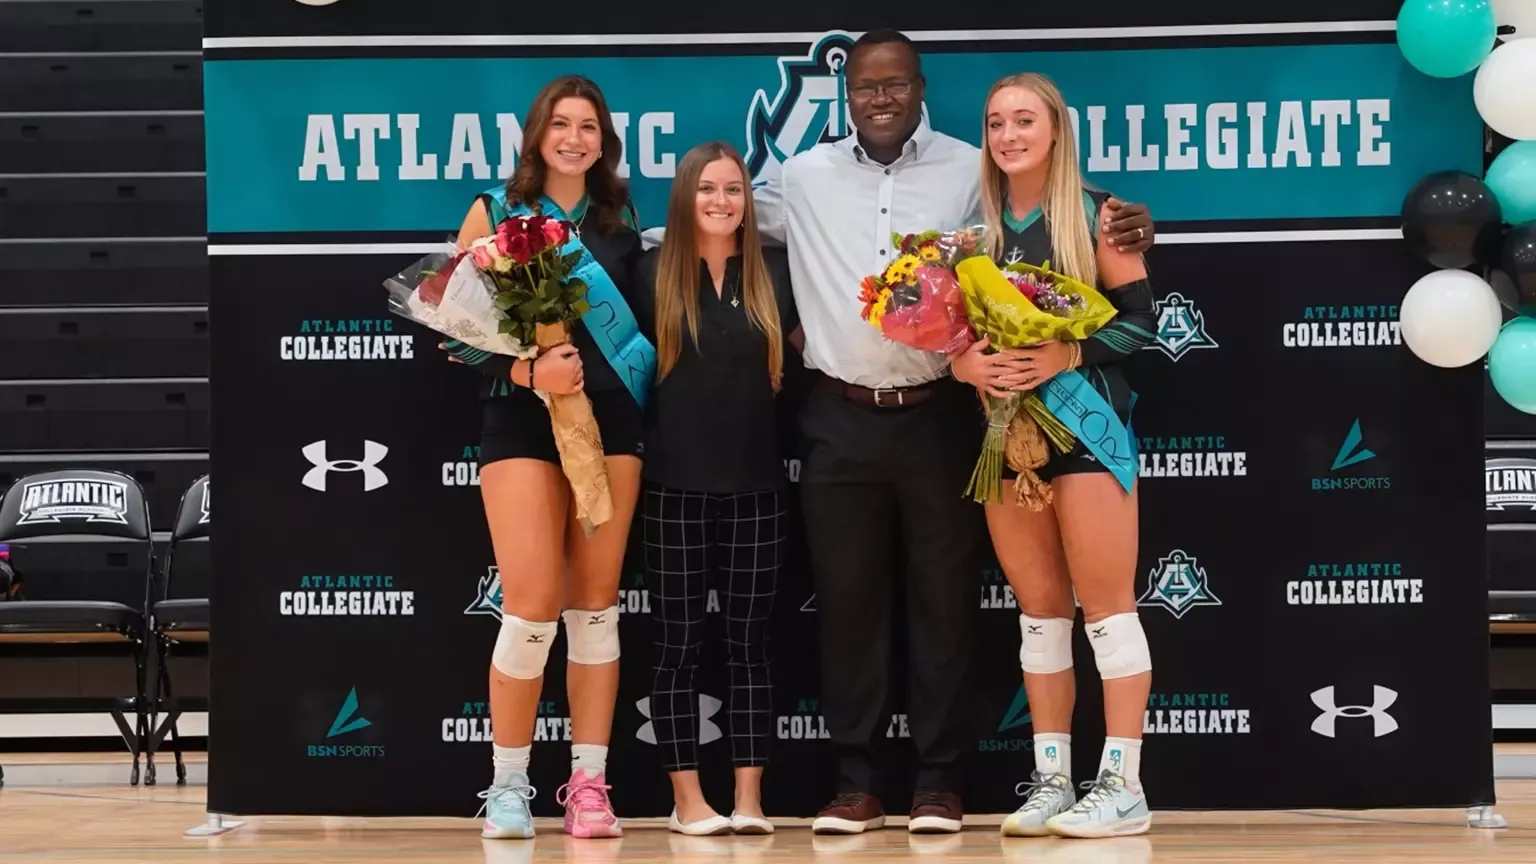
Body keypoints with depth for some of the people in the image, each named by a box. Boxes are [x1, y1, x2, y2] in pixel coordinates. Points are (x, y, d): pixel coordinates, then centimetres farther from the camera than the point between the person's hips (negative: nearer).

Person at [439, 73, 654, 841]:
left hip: (611, 416, 3)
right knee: (533, 605, -11)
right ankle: (507, 785, 3)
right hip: (522, 419, -3)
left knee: (595, 604, 3)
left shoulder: (620, 218, 12)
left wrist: (636, 362, 0)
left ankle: (588, 783, 9)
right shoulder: (494, 210, 3)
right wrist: (527, 369, -16)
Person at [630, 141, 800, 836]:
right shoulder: (653, 274, -1)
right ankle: (687, 799, 9)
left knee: (749, 642, 4)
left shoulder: (776, 272, 3)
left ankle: (749, 799, 8)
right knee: (679, 643, 3)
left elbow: (801, 360, 13)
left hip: (755, 483, 1)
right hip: (675, 483, -1)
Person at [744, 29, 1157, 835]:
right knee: (846, 598, 6)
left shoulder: (970, 171, 2)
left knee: (943, 596, 4)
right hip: (841, 422, 2)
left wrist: (1120, 229, -15)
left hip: (939, 415, -1)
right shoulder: (803, 179, 6)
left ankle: (939, 781, 11)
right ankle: (855, 781, 14)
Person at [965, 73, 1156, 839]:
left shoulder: (1093, 214, -3)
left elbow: (1139, 320, -7)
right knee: (1039, 609, 8)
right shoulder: (976, 224, 10)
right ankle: (1050, 781, 12)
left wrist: (1063, 355, -20)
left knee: (1106, 604, -4)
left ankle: (1123, 785, -2)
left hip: (1084, 420, -5)